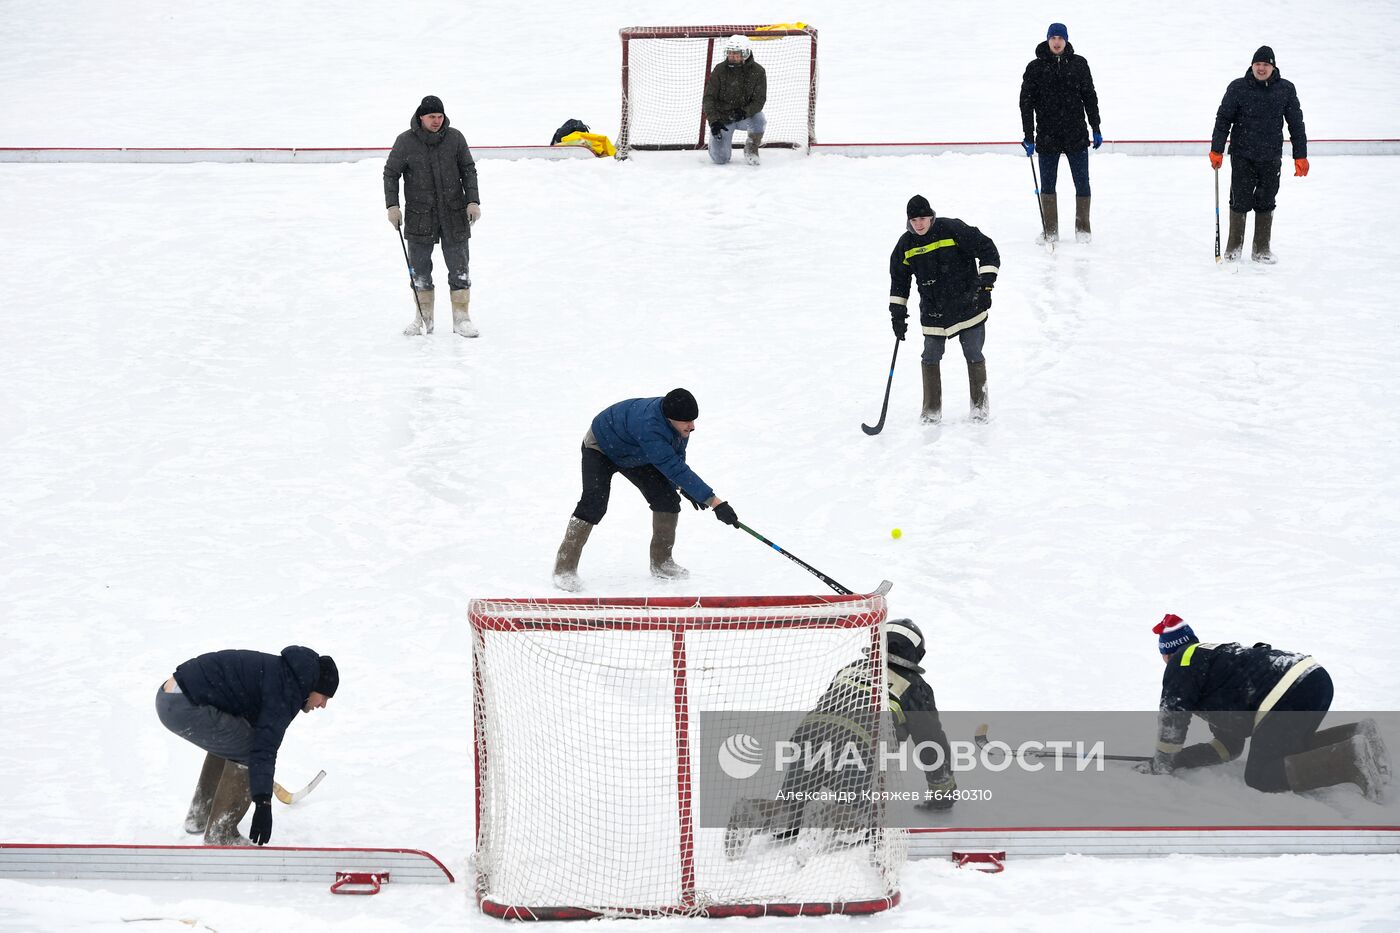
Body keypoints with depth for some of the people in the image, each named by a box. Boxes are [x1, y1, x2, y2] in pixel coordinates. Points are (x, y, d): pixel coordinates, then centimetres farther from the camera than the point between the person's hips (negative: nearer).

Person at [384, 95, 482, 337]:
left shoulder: (455, 138, -1)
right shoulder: (405, 141, -4)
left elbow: (469, 170, 7)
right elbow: (391, 173, 4)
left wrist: (473, 201, -1)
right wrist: (392, 205, -4)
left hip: (454, 214, 0)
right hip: (419, 215, 0)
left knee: (459, 268, 1)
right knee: (419, 269, 4)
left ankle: (461, 318, 8)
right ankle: (423, 319, 16)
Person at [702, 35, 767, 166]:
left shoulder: (757, 71, -11)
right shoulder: (720, 70, -11)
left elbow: (759, 100, -12)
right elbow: (709, 98, -11)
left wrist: (745, 111, -32)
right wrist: (713, 121, -24)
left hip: (745, 116, 0)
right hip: (722, 118, 0)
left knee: (759, 119, -35)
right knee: (719, 159, -12)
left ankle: (751, 148, -5)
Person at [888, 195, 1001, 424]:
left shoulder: (953, 230, -14)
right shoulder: (906, 245, -1)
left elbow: (987, 250, -10)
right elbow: (899, 279, 13)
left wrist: (985, 285, -17)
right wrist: (897, 312, 9)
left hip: (967, 305, -3)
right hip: (933, 313, 3)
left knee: (974, 357, 1)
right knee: (931, 358, 0)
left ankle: (979, 405, 17)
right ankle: (932, 411, 11)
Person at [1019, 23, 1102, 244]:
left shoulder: (1078, 64, 4)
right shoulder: (1035, 68, 0)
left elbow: (1090, 97, 10)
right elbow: (1026, 103, 1)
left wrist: (1096, 129, 8)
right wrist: (1028, 136, -4)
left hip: (1076, 135, 0)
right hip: (1047, 138, 0)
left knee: (1082, 182, 2)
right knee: (1047, 184, 4)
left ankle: (1082, 227, 14)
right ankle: (1050, 230, 13)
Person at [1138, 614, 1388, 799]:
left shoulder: (1184, 661, 11)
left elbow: (1172, 719, 3)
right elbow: (1229, 746, 37)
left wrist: (1162, 765, 16)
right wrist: (1178, 759, 34)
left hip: (1290, 696, -9)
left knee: (1260, 776, -1)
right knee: (1287, 750, 28)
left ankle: (1351, 758, -18)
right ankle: (1356, 735, 6)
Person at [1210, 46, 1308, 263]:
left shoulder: (1285, 90, 1)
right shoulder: (1238, 88, -4)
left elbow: (1296, 124, 6)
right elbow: (1223, 119, -1)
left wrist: (1300, 156, 4)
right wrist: (1217, 150, -6)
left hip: (1271, 158, 2)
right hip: (1242, 156, -2)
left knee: (1266, 204, 7)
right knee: (1240, 202, 1)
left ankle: (1261, 249, 17)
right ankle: (1234, 247, 16)